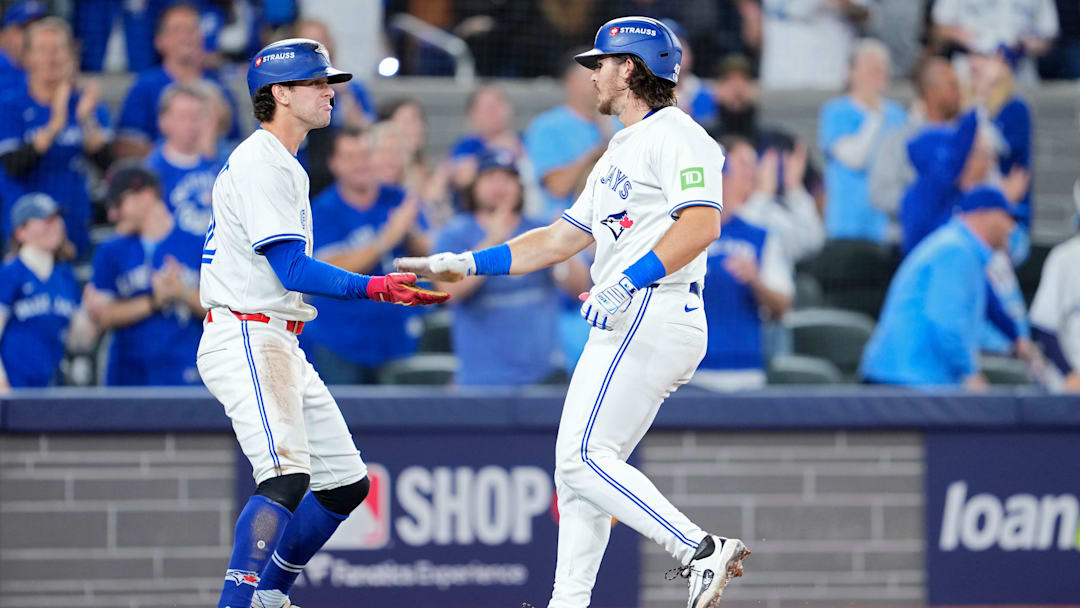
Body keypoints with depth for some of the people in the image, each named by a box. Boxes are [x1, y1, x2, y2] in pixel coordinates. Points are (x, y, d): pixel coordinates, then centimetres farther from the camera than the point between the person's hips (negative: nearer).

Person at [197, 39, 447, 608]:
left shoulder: (283, 165, 20)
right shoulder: (261, 165, -13)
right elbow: (292, 269, -20)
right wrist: (374, 288, -25)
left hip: (281, 346, 11)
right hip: (245, 340, -11)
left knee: (345, 482, 12)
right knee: (287, 476, -27)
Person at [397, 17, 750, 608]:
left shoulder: (674, 136, -6)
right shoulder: (619, 153, 27)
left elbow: (702, 224, -22)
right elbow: (560, 239, 31)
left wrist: (628, 283, -30)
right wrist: (466, 263, 26)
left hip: (652, 315, -11)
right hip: (625, 324, 11)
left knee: (583, 459, -18)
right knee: (578, 465, 9)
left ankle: (699, 549, -24)